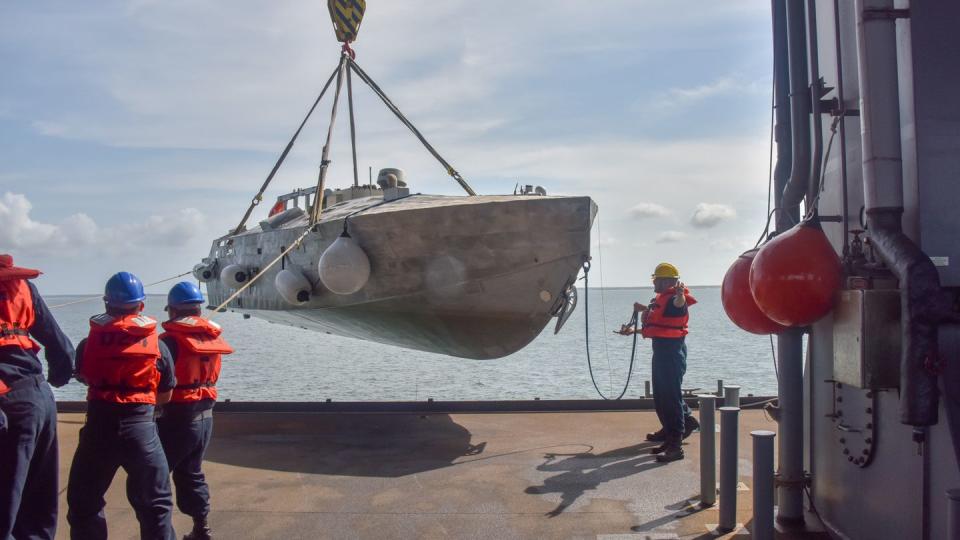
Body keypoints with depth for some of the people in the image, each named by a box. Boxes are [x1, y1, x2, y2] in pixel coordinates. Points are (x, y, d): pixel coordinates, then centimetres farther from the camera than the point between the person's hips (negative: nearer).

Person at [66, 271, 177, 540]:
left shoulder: (89, 343, 2)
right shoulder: (158, 345, 1)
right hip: (140, 427, 0)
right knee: (155, 503, 11)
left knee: (84, 503, 17)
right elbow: (166, 396, 8)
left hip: (99, 427, 1)